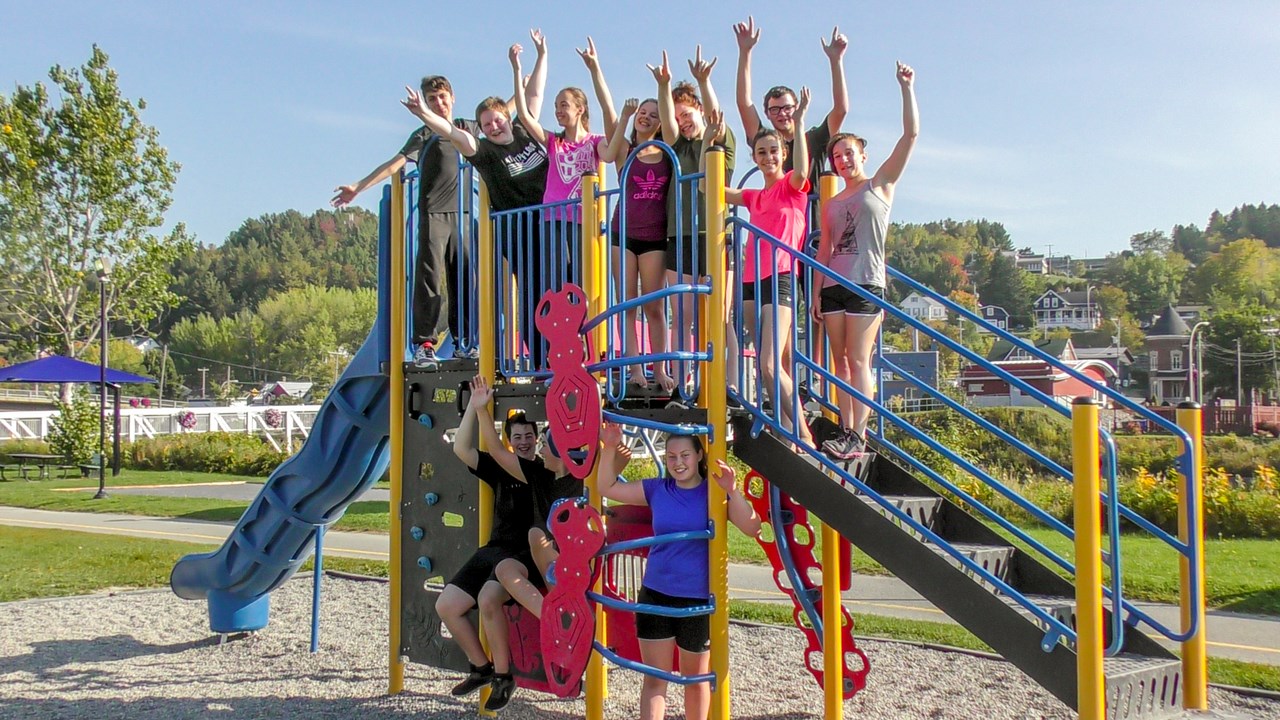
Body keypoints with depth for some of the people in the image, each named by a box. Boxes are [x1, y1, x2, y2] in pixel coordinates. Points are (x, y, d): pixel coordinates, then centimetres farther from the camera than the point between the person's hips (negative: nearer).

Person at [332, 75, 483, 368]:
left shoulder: (465, 127, 17)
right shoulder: (423, 135, 3)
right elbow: (395, 163, -5)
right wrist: (358, 188, -13)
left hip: (461, 212, 4)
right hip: (433, 214, -4)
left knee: (463, 277, 2)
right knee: (429, 276, -9)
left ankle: (463, 340, 9)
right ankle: (424, 344, -10)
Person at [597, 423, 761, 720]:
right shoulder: (657, 489, 3)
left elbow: (752, 529, -17)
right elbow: (608, 488, 3)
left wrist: (732, 492, -31)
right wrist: (610, 448, -11)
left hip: (699, 600, -2)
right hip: (655, 596, 2)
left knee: (696, 679, 14)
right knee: (654, 679, 5)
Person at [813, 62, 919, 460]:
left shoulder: (880, 186, 7)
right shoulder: (831, 205, 19)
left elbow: (910, 134, -1)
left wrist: (907, 89, -4)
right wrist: (816, 292, 11)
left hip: (866, 284, -5)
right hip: (833, 286, 5)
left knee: (858, 361, -10)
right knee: (840, 362, 2)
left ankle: (858, 435, -11)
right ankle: (846, 431, 4)